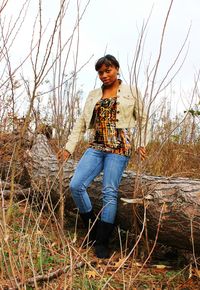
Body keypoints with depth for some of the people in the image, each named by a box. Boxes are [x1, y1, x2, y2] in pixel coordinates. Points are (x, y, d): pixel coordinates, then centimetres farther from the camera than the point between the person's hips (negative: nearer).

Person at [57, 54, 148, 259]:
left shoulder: (131, 93, 7)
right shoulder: (93, 96, 15)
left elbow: (142, 119, 11)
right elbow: (81, 123, 13)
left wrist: (141, 144, -1)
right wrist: (69, 147, 6)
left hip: (119, 148, -4)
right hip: (96, 147, 4)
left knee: (109, 192, -7)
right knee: (76, 185, -9)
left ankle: (102, 243, 5)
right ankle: (93, 228, 10)